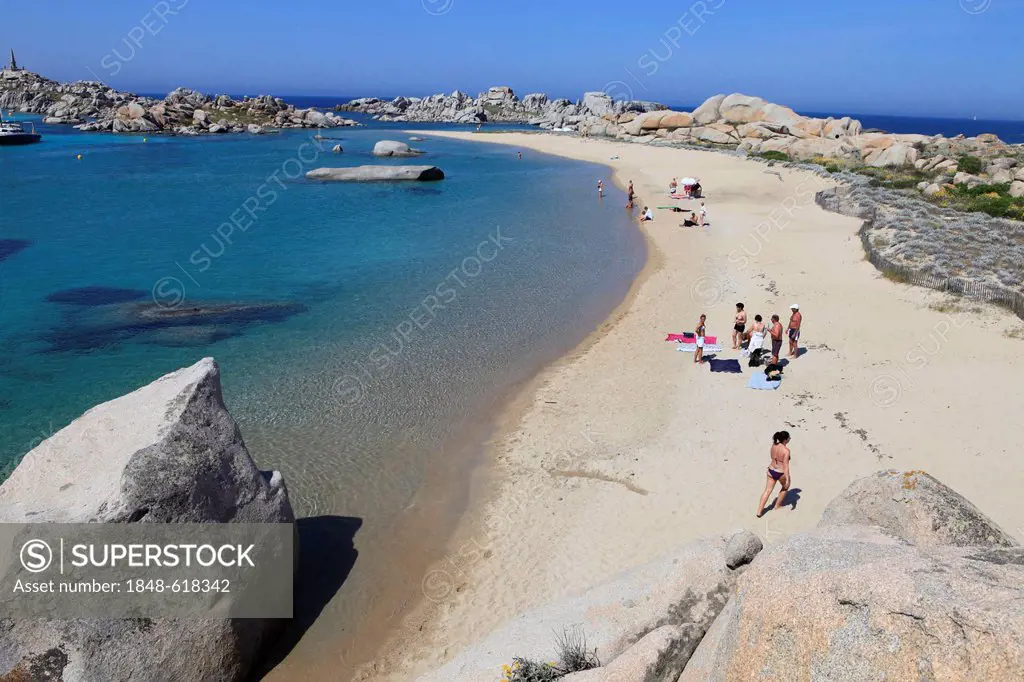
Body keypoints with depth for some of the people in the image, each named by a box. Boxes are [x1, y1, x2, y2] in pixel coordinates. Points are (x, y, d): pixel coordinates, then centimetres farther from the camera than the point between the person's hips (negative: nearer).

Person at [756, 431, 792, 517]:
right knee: (785, 486, 27)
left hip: (771, 471, 5)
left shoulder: (773, 445, -3)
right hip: (781, 473, -5)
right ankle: (777, 505, 37)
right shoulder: (786, 450, -22)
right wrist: (787, 479, -23)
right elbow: (786, 465, -24)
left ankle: (759, 512, 4)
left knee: (767, 491, 9)